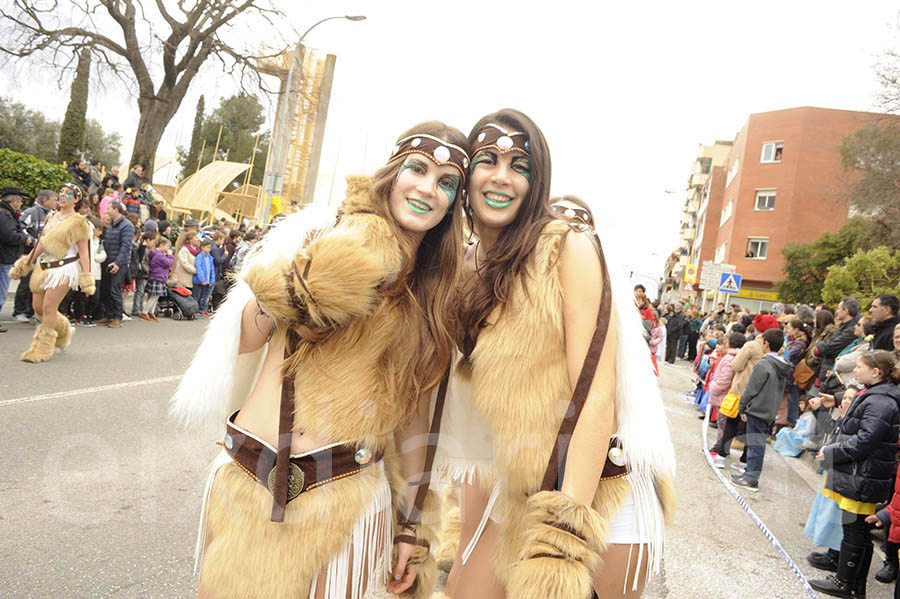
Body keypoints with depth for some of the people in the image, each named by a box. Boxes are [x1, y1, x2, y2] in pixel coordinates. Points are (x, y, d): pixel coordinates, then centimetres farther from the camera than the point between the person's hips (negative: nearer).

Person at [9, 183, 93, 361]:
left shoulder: (78, 222, -6)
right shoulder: (52, 218, 15)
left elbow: (84, 252, -9)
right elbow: (42, 243, 20)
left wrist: (86, 278, -13)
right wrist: (26, 263, 19)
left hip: (64, 268, -7)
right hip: (44, 266, 7)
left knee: (49, 307, -9)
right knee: (38, 307, 7)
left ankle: (43, 349, 2)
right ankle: (64, 331, 31)